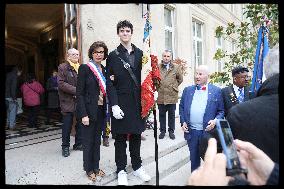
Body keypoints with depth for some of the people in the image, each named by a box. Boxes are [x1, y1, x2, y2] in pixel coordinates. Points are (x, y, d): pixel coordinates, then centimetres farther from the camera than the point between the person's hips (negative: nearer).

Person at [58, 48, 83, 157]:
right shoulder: (63, 67, -1)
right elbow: (61, 83, -12)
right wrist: (76, 90, -17)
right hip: (68, 101, -4)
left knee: (80, 123, 9)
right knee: (67, 125, 3)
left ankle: (78, 144, 25)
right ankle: (65, 147, 18)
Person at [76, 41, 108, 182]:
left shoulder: (104, 70, 9)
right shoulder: (85, 68, -8)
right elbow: (79, 93, -13)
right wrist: (84, 114, -18)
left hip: (101, 110, 6)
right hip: (89, 110, -5)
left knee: (97, 140, 16)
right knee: (88, 141, 8)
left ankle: (96, 167, 32)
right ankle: (89, 169, 26)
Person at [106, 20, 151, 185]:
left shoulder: (140, 53, 8)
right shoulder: (113, 56, 1)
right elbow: (110, 83, -4)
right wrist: (114, 105, -13)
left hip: (138, 102, 2)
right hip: (121, 103, -2)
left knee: (136, 135, 14)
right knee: (120, 138, 8)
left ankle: (137, 166, 32)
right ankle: (121, 170, 25)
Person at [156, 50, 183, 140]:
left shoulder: (176, 67, 3)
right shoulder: (158, 67, 1)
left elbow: (180, 79, 12)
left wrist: (174, 86, 7)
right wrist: (157, 86, 4)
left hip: (172, 95, 0)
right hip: (161, 95, 0)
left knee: (172, 115, 10)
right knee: (162, 114, 10)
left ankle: (171, 131, 24)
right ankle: (162, 131, 24)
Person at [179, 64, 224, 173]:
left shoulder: (216, 91, -2)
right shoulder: (187, 90, 6)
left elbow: (221, 111, 0)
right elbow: (181, 107, 11)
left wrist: (215, 121, -17)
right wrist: (183, 122, -1)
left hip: (208, 132, -2)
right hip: (191, 131, 3)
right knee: (194, 158, 18)